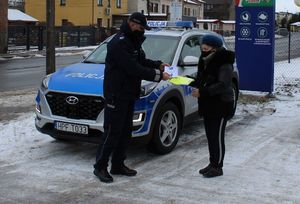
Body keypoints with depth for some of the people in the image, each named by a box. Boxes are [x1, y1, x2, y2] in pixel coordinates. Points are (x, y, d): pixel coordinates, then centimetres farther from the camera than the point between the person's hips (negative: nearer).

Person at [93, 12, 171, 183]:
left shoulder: (133, 42, 13)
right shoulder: (119, 43, -19)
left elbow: (142, 61, 22)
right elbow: (134, 69, -25)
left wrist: (158, 65, 4)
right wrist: (158, 76, -21)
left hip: (129, 95, 10)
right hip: (116, 95, -10)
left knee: (126, 132, 13)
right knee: (112, 132, -5)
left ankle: (118, 165, 23)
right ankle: (100, 167, 5)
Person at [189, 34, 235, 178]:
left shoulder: (224, 64, -16)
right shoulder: (205, 61, 10)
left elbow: (222, 85, -26)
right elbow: (201, 79, 18)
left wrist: (202, 92, -31)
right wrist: (192, 84, -4)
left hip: (221, 104, -8)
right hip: (208, 104, 8)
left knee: (217, 136, -3)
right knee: (210, 135, 14)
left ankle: (217, 167, 6)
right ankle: (212, 163, 25)